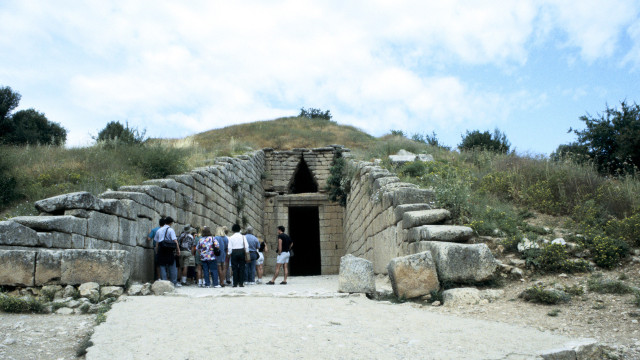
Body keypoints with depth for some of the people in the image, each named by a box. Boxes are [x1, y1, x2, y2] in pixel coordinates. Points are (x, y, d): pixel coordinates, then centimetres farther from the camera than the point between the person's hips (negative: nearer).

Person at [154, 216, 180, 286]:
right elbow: (175, 241, -11)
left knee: (162, 266, 6)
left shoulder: (159, 230, 12)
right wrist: (178, 250, -6)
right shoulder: (170, 230, -3)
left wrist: (157, 251, 17)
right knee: (172, 267, 3)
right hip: (169, 250, -4)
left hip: (161, 250, 4)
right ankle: (174, 282, 5)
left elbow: (156, 242, 12)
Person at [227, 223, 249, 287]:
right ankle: (241, 283, 3)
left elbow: (229, 247, -4)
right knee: (241, 268, 5)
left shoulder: (231, 237, -1)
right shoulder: (243, 237, 1)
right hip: (241, 251, 1)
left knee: (235, 268, 4)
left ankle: (235, 283, 2)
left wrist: (229, 253, 10)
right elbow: (246, 246, -3)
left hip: (234, 252, -1)